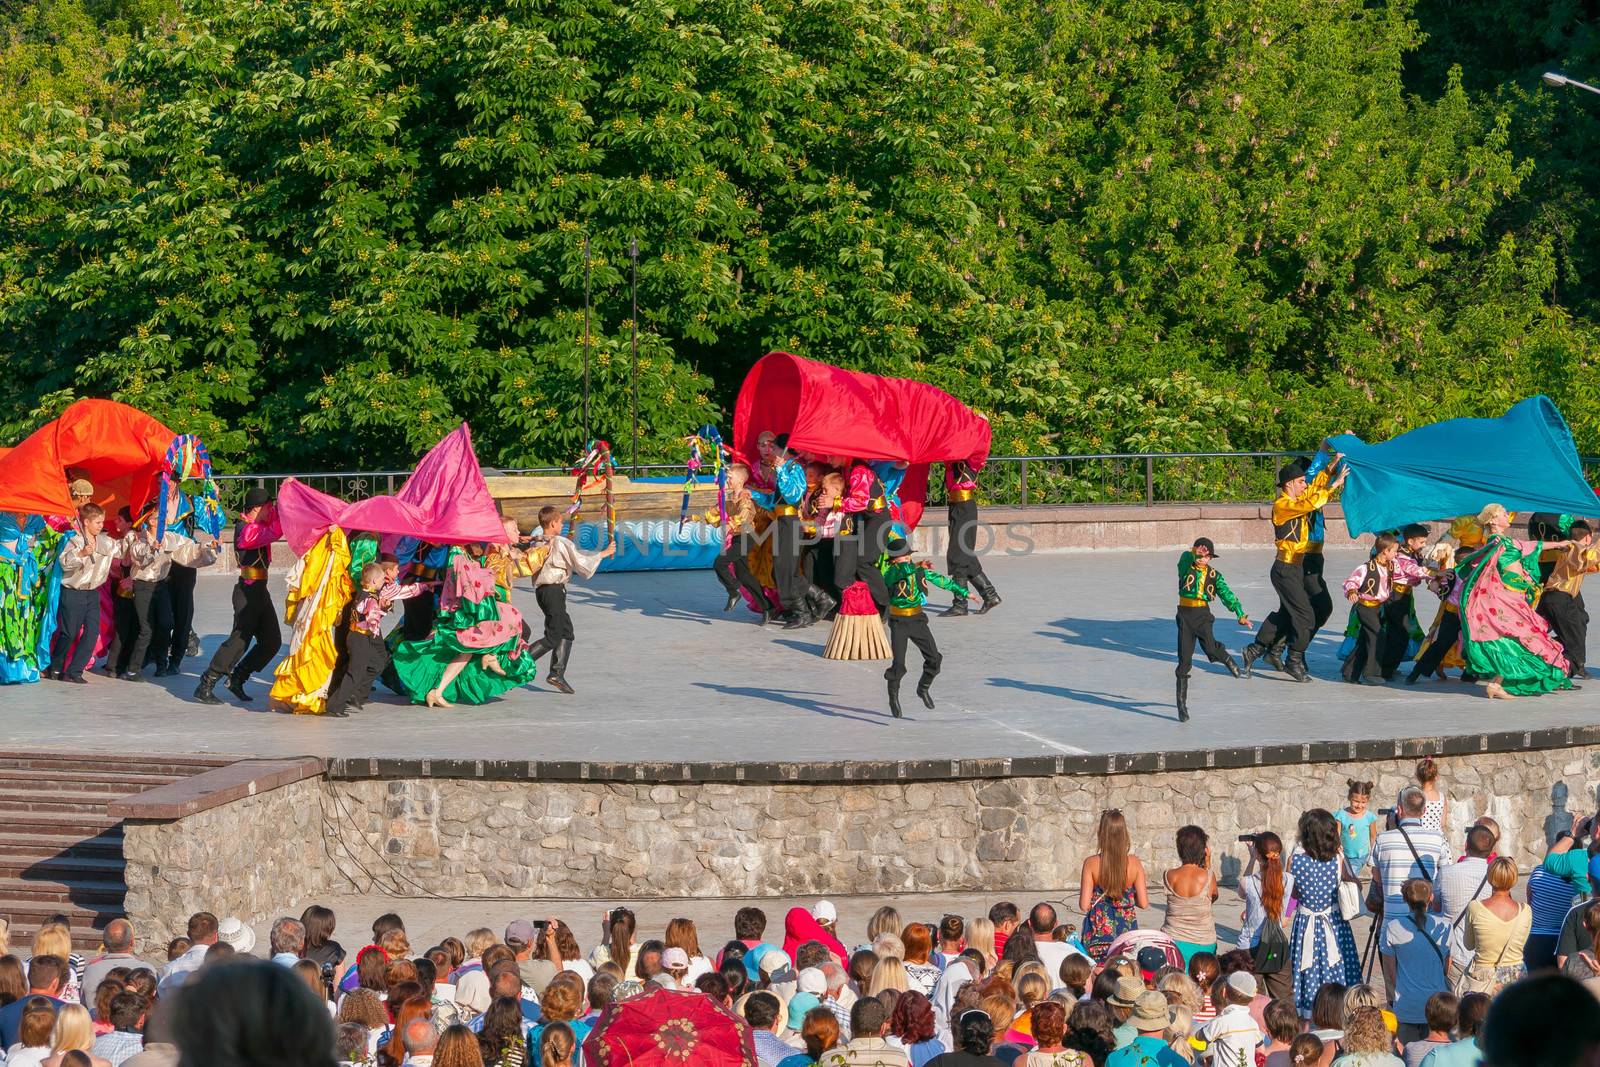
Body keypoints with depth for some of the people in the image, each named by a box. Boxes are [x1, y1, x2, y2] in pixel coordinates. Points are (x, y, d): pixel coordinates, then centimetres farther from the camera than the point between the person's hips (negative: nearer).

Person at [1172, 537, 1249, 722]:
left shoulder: (1214, 575, 7)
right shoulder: (1185, 567, 3)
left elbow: (1226, 594, 4)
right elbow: (1185, 558, -19)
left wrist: (1240, 614, -5)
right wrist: (1193, 554, -41)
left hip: (1203, 614, 0)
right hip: (1185, 615, 0)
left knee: (1210, 648, -25)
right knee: (1184, 661, -2)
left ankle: (1224, 657, 13)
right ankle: (1182, 703, 6)